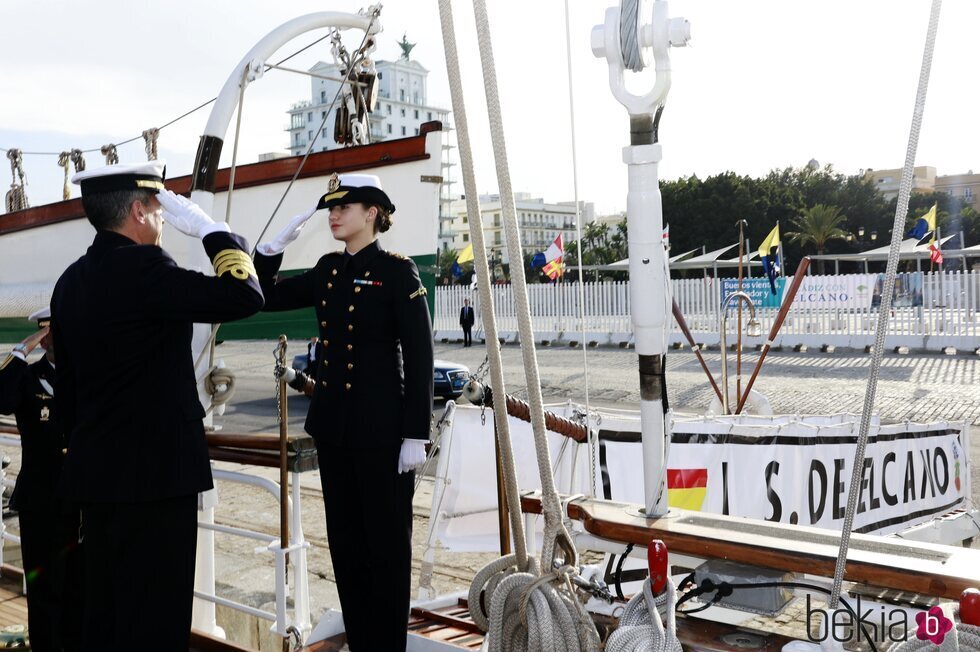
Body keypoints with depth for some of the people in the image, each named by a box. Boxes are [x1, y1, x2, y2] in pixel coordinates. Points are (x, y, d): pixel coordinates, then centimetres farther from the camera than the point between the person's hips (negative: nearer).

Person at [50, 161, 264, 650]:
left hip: (96, 470, 9)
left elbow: (67, 385, 16)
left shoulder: (71, 280, 10)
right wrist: (208, 228, -9)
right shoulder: (141, 268, -17)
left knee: (103, 611, 18)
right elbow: (245, 295, -22)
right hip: (154, 472, -9)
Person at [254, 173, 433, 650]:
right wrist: (277, 243, 3)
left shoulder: (397, 271, -9)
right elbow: (270, 297, 16)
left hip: (381, 426, -7)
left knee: (386, 539, 5)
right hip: (333, 423, 7)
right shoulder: (328, 270, 10)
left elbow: (419, 357, -12)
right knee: (345, 538, 13)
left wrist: (416, 435, -15)